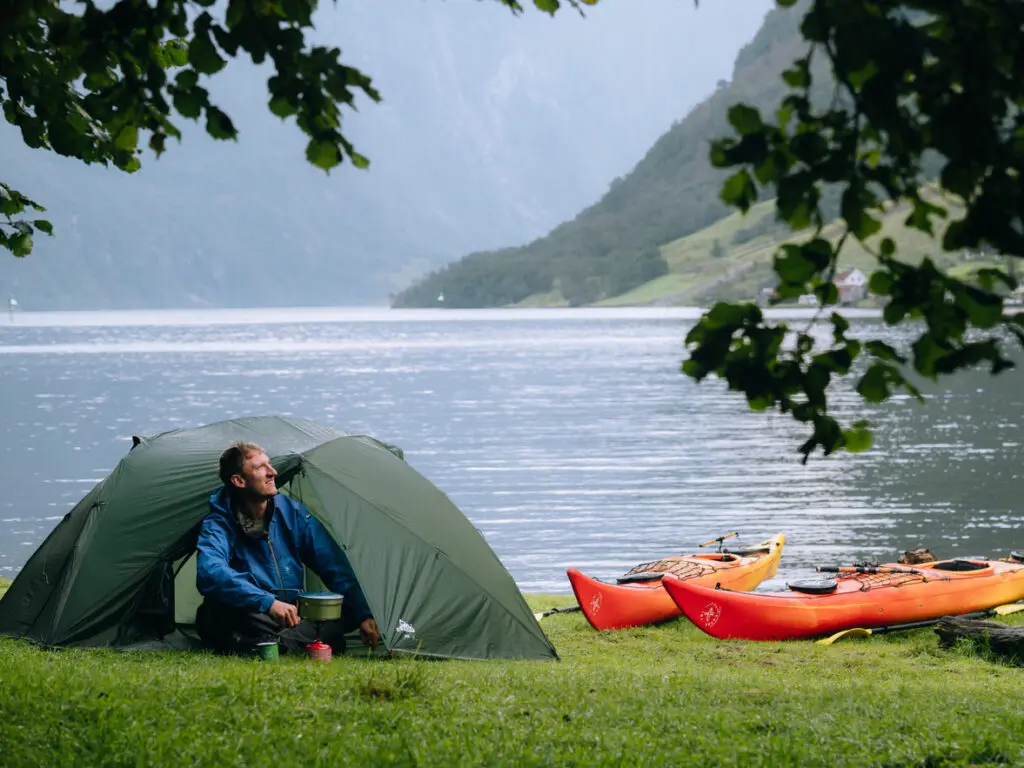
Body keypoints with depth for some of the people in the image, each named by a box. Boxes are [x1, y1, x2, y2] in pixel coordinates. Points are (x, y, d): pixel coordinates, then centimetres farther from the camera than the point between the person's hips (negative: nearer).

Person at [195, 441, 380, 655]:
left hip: (291, 614, 5)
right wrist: (268, 602, -39)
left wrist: (363, 616, -8)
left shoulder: (293, 512, 3)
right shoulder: (218, 525, -10)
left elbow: (336, 567, 4)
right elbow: (210, 573, -32)